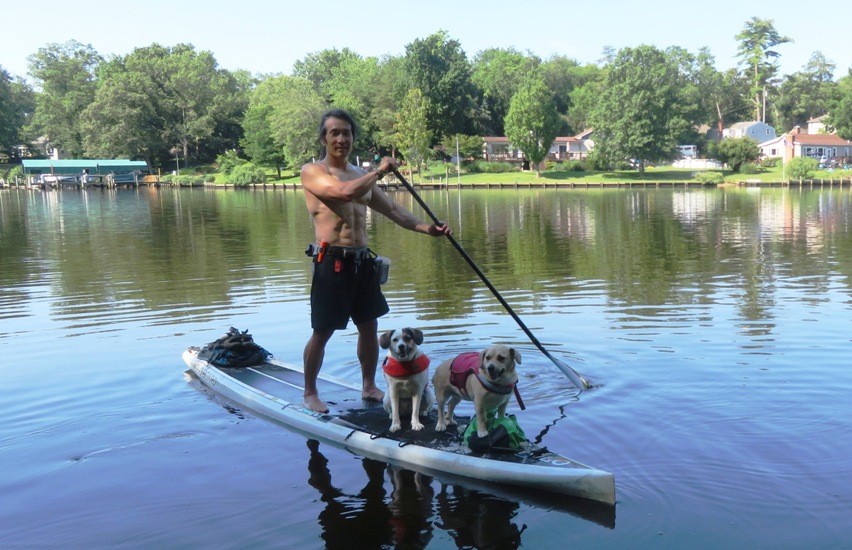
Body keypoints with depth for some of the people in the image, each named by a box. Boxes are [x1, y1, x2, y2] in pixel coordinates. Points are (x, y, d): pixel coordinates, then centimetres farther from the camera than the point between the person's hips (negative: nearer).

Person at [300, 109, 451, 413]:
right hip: (332, 261, -7)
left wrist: (426, 227, 1)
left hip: (362, 261, 7)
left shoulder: (362, 175, 15)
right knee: (322, 332, 2)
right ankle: (310, 393, 19)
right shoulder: (312, 171, -7)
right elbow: (345, 192, -25)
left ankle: (369, 386, 31)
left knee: (369, 326, 14)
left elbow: (392, 209, 14)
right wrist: (380, 171, -12)